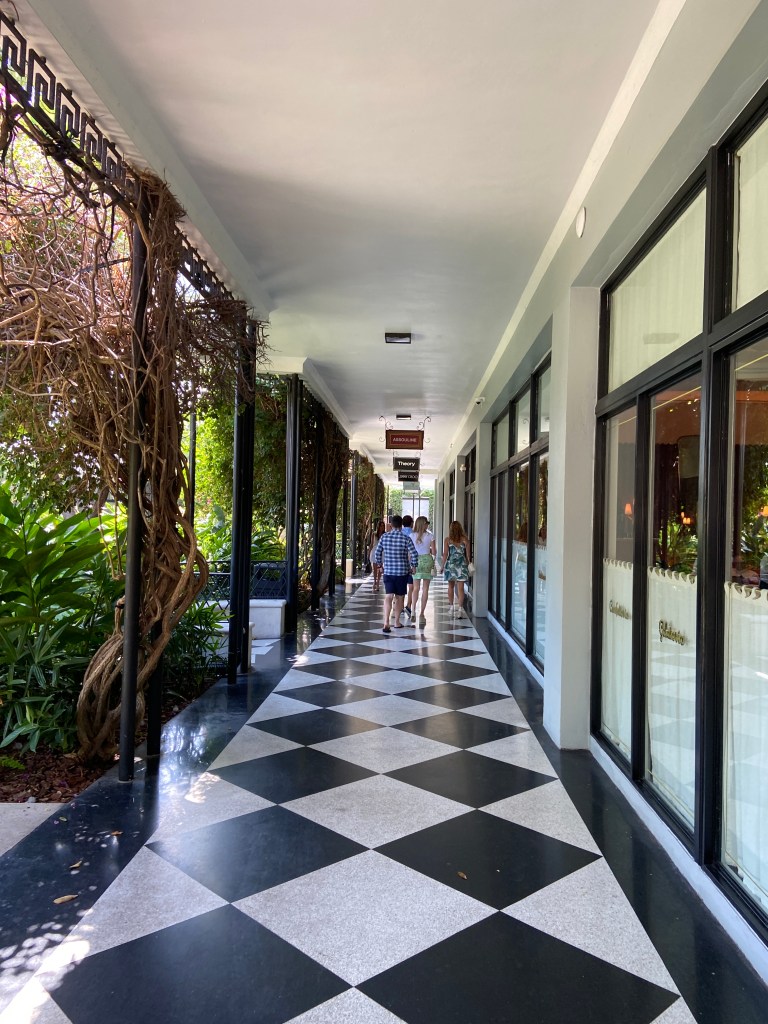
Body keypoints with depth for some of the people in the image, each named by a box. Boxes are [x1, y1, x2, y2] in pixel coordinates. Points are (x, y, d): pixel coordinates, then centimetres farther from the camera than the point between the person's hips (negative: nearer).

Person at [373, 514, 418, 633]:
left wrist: (380, 564, 20)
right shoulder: (406, 538, -8)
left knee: (389, 597, -4)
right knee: (399, 597, 13)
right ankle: (397, 622, 24)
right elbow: (414, 554, -14)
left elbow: (377, 553, 5)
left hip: (388, 571, 1)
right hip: (402, 572, -1)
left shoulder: (384, 537, -1)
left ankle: (386, 623, -20)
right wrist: (413, 566, 2)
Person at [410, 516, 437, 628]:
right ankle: (421, 613, 4)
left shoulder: (411, 536, -2)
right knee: (425, 589, 5)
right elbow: (434, 552, -3)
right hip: (427, 560, -1)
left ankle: (413, 610, -1)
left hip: (416, 561, 1)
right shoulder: (430, 536, -5)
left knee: (416, 588, 14)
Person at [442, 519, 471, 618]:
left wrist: (442, 566, 4)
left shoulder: (448, 540, -4)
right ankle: (460, 608, -14)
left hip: (450, 564, 1)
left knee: (451, 586, 19)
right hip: (462, 565, -1)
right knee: (460, 588, -3)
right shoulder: (465, 539, -2)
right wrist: (468, 564, 15)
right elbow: (468, 554, 1)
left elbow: (445, 554, -5)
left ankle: (451, 605, 30)